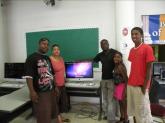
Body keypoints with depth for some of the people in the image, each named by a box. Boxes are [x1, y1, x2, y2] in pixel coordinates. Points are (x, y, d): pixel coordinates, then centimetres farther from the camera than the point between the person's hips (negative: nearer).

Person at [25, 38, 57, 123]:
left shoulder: (48, 58, 13)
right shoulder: (32, 58, -11)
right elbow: (29, 76, -18)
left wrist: (55, 86, 16)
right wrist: (32, 92, -23)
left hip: (51, 90, 8)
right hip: (40, 92, -7)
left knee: (49, 113, 17)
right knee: (42, 116, 1)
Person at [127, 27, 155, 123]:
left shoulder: (147, 48, -8)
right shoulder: (132, 50, 12)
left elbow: (149, 68, -11)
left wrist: (145, 86, -14)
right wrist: (129, 82, 12)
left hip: (141, 86, -7)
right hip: (130, 85, 7)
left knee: (143, 111, 1)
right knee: (133, 110, 15)